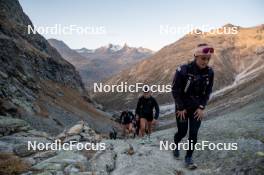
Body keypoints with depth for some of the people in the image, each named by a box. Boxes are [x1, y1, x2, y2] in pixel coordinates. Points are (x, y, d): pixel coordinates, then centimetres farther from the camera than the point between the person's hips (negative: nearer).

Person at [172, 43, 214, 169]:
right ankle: (176, 144, 39)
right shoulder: (183, 70, -22)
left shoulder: (209, 72, -9)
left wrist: (201, 107, -5)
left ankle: (188, 158, 16)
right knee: (182, 131, 7)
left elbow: (208, 91, 2)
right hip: (182, 107, -3)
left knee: (193, 134, 1)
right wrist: (180, 108, -12)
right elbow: (175, 90, -14)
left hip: (197, 108, 3)